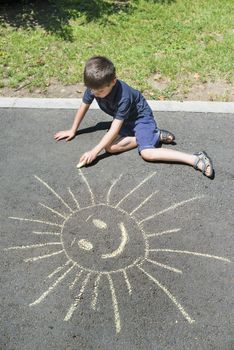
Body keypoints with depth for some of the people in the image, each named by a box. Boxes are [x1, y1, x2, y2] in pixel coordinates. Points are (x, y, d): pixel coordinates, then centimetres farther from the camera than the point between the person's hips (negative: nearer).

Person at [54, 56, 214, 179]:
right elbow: (84, 106, 1)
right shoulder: (95, 86, -17)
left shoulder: (123, 96, -36)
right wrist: (73, 131, 9)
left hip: (140, 115, -7)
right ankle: (155, 136, -8)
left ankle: (196, 159, -27)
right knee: (111, 147, -20)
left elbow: (114, 130, -34)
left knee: (147, 152, -30)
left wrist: (95, 151, -34)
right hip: (125, 119, 7)